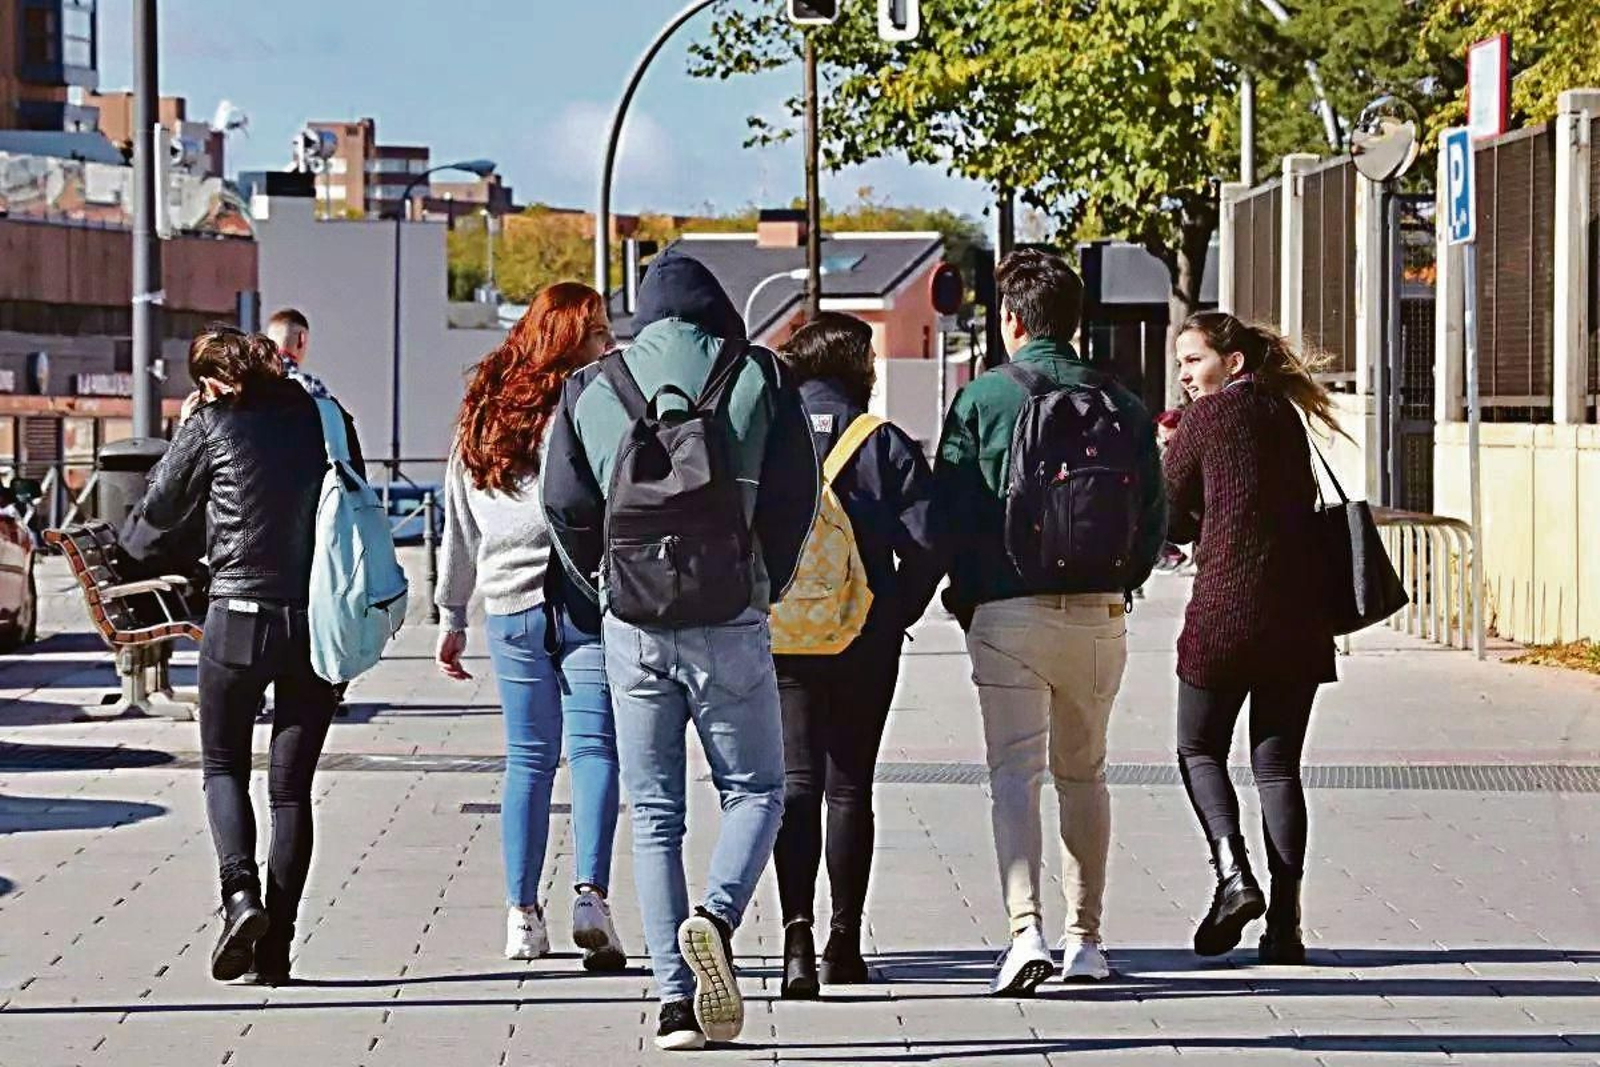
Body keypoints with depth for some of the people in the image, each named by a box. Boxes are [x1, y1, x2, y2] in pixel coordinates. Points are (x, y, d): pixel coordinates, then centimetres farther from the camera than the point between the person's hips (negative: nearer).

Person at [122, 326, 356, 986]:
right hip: (317, 621, 3)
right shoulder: (321, 418, 8)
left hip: (239, 617, -3)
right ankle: (275, 948, 5)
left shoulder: (212, 425, -2)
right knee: (292, 784, 8)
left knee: (224, 767, 13)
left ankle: (240, 893, -11)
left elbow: (156, 515, 8)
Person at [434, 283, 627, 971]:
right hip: (591, 601, -4)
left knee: (527, 758, 11)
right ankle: (591, 895, -18)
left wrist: (451, 614, 22)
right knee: (593, 748, -3)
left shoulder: (482, 414, 11)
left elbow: (457, 526, 16)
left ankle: (522, 915, 10)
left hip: (511, 606, 4)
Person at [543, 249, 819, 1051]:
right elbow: (795, 497, 0)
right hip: (731, 624, -2)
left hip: (632, 627, 2)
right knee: (755, 790, 11)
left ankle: (675, 999, 0)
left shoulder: (590, 389, 5)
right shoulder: (760, 378, 1)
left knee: (653, 812, 7)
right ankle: (716, 915, -17)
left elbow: (566, 508, 5)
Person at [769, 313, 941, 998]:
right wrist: (894, 616, 3)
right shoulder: (884, 442, -3)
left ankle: (797, 930, -19)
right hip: (864, 644, 0)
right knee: (850, 787, 11)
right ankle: (843, 943, 16)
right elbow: (925, 543, -10)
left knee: (794, 783, 1)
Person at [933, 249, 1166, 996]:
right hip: (1100, 616, 3)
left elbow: (949, 514, -4)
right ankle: (1084, 939, 18)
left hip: (1009, 615, -3)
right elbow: (1154, 517, 7)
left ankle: (1026, 929, -21)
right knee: (1083, 773, 16)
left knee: (1014, 771, -4)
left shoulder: (983, 399, -4)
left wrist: (965, 600, 8)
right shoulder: (1121, 405, 5)